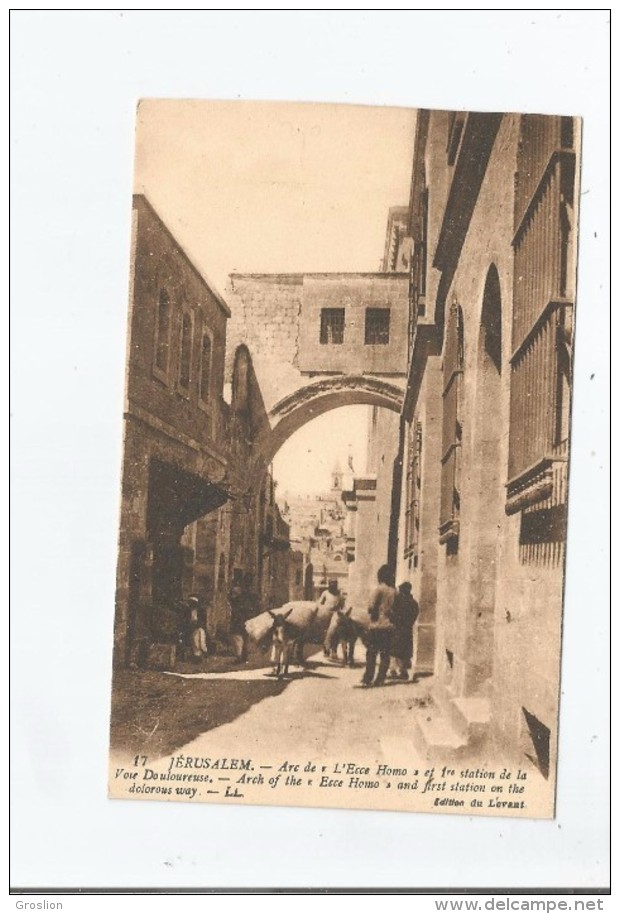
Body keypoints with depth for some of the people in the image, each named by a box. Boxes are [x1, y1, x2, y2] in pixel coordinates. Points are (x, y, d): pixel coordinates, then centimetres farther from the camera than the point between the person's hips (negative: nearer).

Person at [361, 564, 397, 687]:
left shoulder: (379, 589, -9)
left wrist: (371, 612, 5)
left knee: (371, 654, 3)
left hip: (377, 625, -4)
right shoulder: (393, 591, 4)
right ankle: (380, 679, 6)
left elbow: (371, 607, -14)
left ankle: (368, 679, 2)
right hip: (389, 626, 4)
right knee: (385, 654, 7)